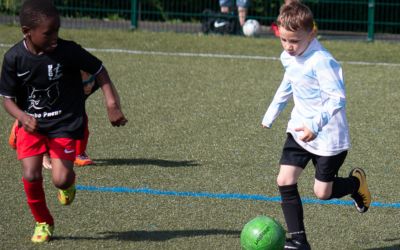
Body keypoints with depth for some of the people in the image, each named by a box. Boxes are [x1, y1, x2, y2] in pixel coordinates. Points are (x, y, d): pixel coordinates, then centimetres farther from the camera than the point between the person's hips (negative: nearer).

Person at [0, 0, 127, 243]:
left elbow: (99, 71, -4)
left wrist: (112, 105, -14)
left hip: (65, 123, -1)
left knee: (60, 179, -14)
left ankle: (69, 184, 26)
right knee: (31, 176, -13)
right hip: (31, 124, 1)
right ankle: (43, 223, 15)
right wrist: (24, 118, -26)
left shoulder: (68, 51, -17)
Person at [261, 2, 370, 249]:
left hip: (328, 136, -7)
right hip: (300, 129, 7)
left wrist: (315, 125, -40)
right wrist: (271, 115, 30)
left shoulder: (321, 62, -25)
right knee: (285, 182, -6)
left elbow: (337, 99, -29)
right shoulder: (289, 58, 2)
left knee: (323, 192, 2)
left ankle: (356, 182, 35)